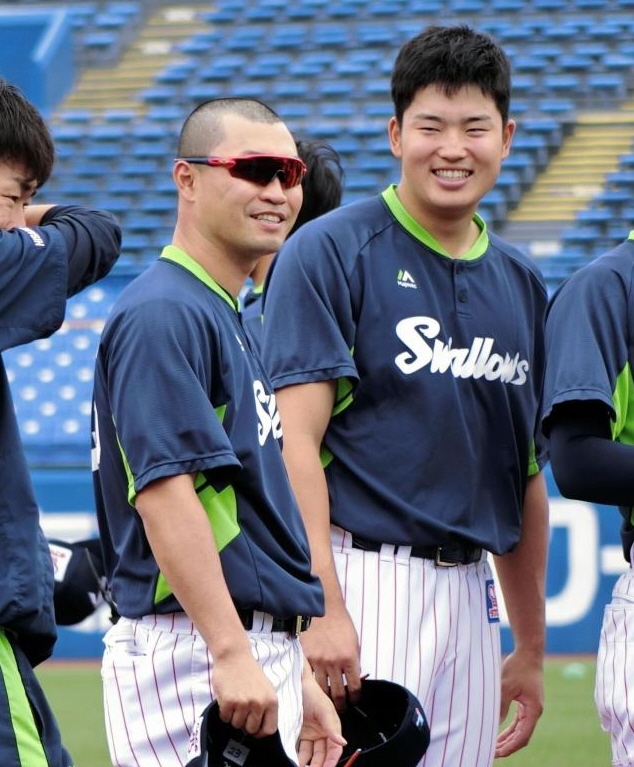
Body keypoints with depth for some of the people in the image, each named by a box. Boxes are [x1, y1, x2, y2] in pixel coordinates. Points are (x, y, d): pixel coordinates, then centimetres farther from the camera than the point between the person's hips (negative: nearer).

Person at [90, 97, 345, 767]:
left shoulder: (230, 319, 20)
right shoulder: (164, 313, -11)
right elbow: (164, 490, -21)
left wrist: (300, 679, 22)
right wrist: (232, 654, -27)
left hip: (252, 654, 10)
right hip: (188, 653, -10)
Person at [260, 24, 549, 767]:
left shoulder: (520, 283, 16)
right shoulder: (331, 253, -4)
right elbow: (296, 439, -12)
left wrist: (531, 649, 20)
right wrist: (323, 608, -21)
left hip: (469, 590, 7)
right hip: (364, 582, -7)